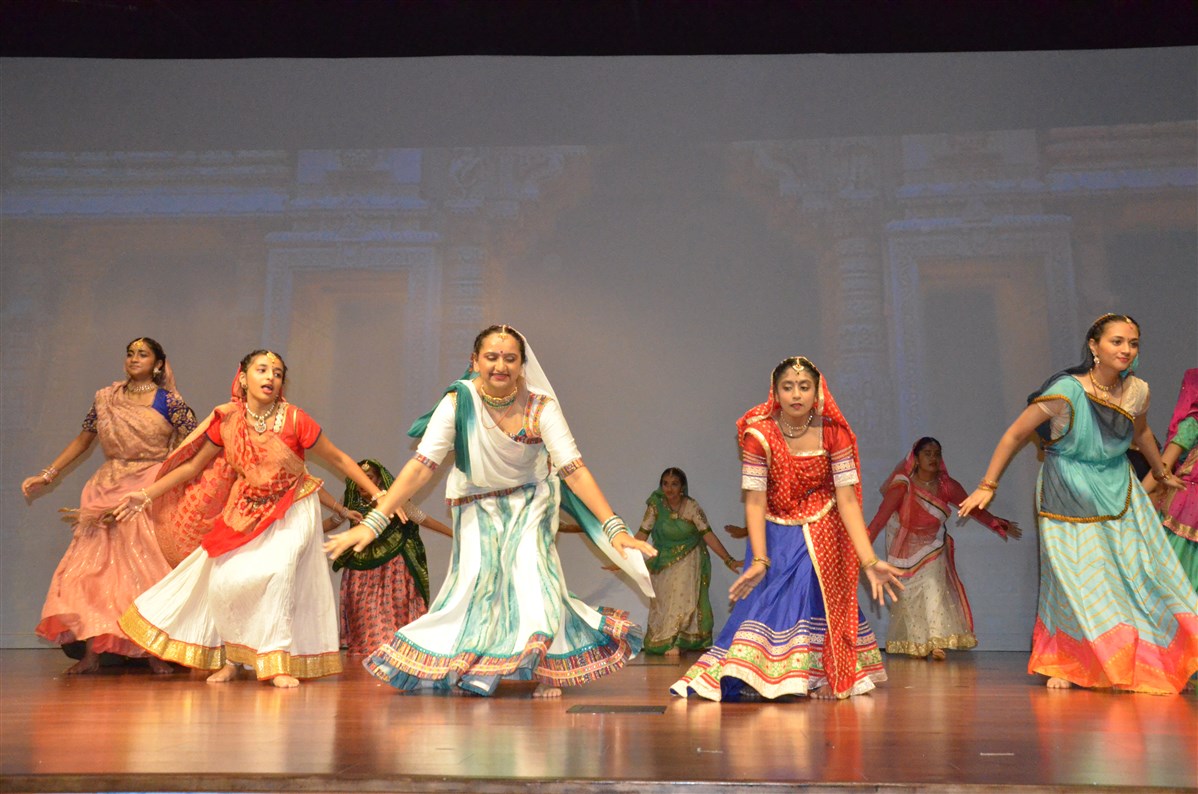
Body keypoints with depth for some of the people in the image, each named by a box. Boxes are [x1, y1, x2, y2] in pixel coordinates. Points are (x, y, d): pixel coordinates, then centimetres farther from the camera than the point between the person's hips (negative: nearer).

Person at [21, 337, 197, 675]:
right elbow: (83, 440, 17)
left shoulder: (168, 402, -2)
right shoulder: (105, 399, 10)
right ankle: (91, 652, 2)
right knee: (94, 564, -2)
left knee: (147, 566, -6)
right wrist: (46, 475, 15)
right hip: (107, 491, 4)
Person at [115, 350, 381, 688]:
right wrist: (147, 495, 0)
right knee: (225, 581, -7)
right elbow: (194, 465, 2)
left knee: (278, 569, -25)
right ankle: (230, 658, 19)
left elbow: (338, 459, -9)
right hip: (246, 512, 3)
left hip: (292, 510, -3)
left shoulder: (294, 419, -17)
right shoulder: (227, 420, -10)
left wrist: (378, 495, -12)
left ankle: (278, 662, -12)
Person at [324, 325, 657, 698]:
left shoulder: (541, 406, -20)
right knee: (476, 576, -13)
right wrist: (373, 522, -30)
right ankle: (465, 670, 11)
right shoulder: (458, 403, -20)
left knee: (530, 567, -19)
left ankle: (551, 670, -1)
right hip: (476, 503, 0)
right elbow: (421, 466, -23)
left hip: (530, 500, 0)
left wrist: (614, 528, -30)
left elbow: (574, 469, -23)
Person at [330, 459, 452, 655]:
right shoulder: (353, 505, 1)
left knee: (392, 610, -7)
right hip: (361, 570, 4)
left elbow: (423, 519, -8)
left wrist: (455, 534, -10)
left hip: (391, 568, -4)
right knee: (363, 613, 4)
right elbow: (330, 523, 15)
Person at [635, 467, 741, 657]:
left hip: (687, 561, -2)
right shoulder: (656, 505, -13)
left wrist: (729, 560, -26)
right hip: (663, 561, 2)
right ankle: (659, 641, 14)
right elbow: (643, 533, -11)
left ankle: (674, 643, 2)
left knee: (681, 596, -8)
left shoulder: (691, 507, -19)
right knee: (661, 602, 4)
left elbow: (707, 534, -20)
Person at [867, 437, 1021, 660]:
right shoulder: (903, 486, -22)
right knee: (910, 593, -3)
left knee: (933, 589, -13)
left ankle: (935, 643, -12)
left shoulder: (947, 486, -11)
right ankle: (914, 645, 7)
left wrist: (999, 524, 9)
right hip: (907, 548, -2)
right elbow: (881, 517, -28)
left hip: (933, 548, 2)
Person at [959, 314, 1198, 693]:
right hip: (1068, 498, -5)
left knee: (1140, 570, 3)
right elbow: (1014, 435, -15)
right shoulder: (1066, 392, -22)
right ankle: (1061, 663, 10)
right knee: (1072, 577, -5)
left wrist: (1162, 473, 31)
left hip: (1118, 492, 5)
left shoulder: (1137, 392, -6)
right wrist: (988, 486, -13)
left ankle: (1145, 662, 19)